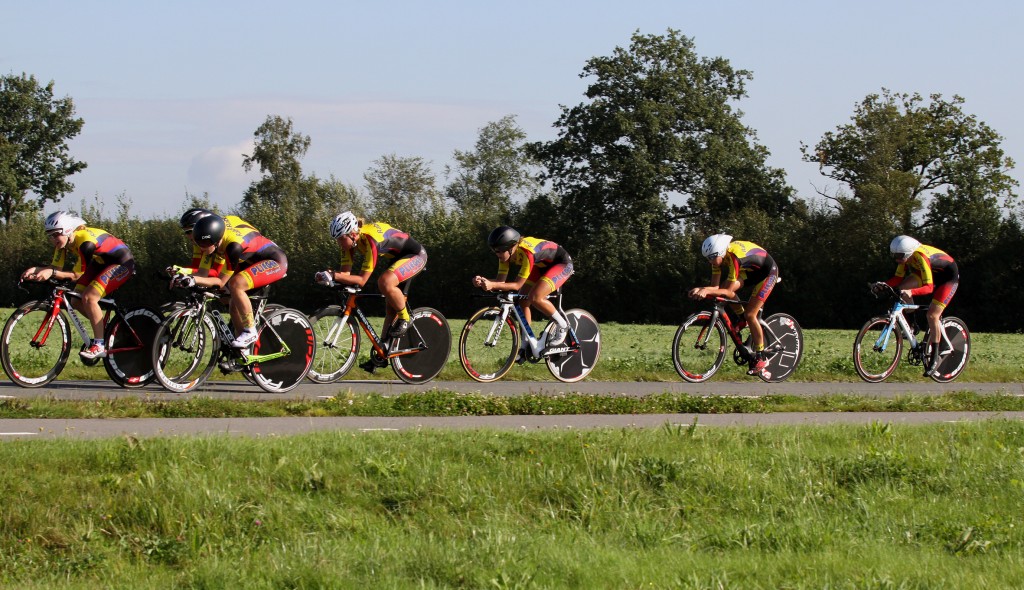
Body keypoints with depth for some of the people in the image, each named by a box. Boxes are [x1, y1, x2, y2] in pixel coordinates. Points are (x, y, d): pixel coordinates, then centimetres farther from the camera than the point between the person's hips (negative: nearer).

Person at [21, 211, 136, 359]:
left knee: (89, 297, -25)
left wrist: (51, 272, -40)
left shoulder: (86, 241, -34)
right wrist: (36, 269, -25)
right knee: (76, 301, -2)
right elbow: (56, 267, -7)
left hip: (122, 263, -9)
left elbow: (77, 275, -28)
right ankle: (105, 328, 18)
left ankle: (99, 346, -18)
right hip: (101, 263, 9)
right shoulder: (64, 241, -10)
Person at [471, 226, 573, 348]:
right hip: (542, 265, 8)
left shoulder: (527, 252, -38)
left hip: (562, 263, -8)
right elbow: (501, 280, -13)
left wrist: (493, 285, -46)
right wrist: (484, 282, -33)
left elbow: (518, 284, -34)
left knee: (535, 297, -27)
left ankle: (562, 326, -5)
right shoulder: (507, 253, -15)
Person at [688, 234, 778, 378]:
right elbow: (716, 287, -15)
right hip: (751, 270, 8)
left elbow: (728, 291, -35)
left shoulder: (734, 257, -38)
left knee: (750, 314, -14)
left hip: (768, 272, -8)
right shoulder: (718, 255, -15)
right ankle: (743, 320, 11)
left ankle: (761, 357, -2)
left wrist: (707, 291, -45)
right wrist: (701, 290, -32)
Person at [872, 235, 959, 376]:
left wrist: (909, 292, -55)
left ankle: (935, 357, -6)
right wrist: (883, 284, -25)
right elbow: (898, 278, -6)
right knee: (902, 287, -14)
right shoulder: (905, 255, -15)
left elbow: (928, 287, -40)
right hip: (933, 274, 8)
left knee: (932, 315, -18)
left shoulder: (921, 257, -37)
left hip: (949, 277, -8)